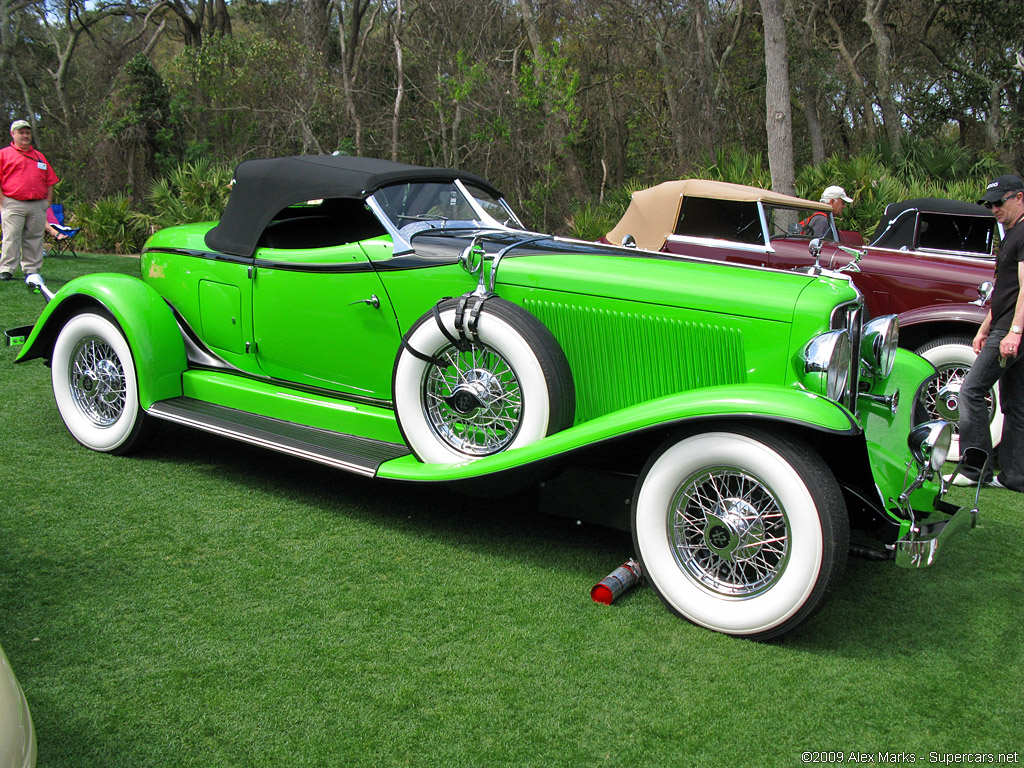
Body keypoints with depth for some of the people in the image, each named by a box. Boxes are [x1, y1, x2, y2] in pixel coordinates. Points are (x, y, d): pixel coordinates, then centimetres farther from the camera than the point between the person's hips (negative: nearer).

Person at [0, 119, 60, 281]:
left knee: (34, 239, 5)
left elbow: (50, 181, 20)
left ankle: (31, 270, 10)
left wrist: (48, 201, 9)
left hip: (38, 205, 4)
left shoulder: (40, 156, 20)